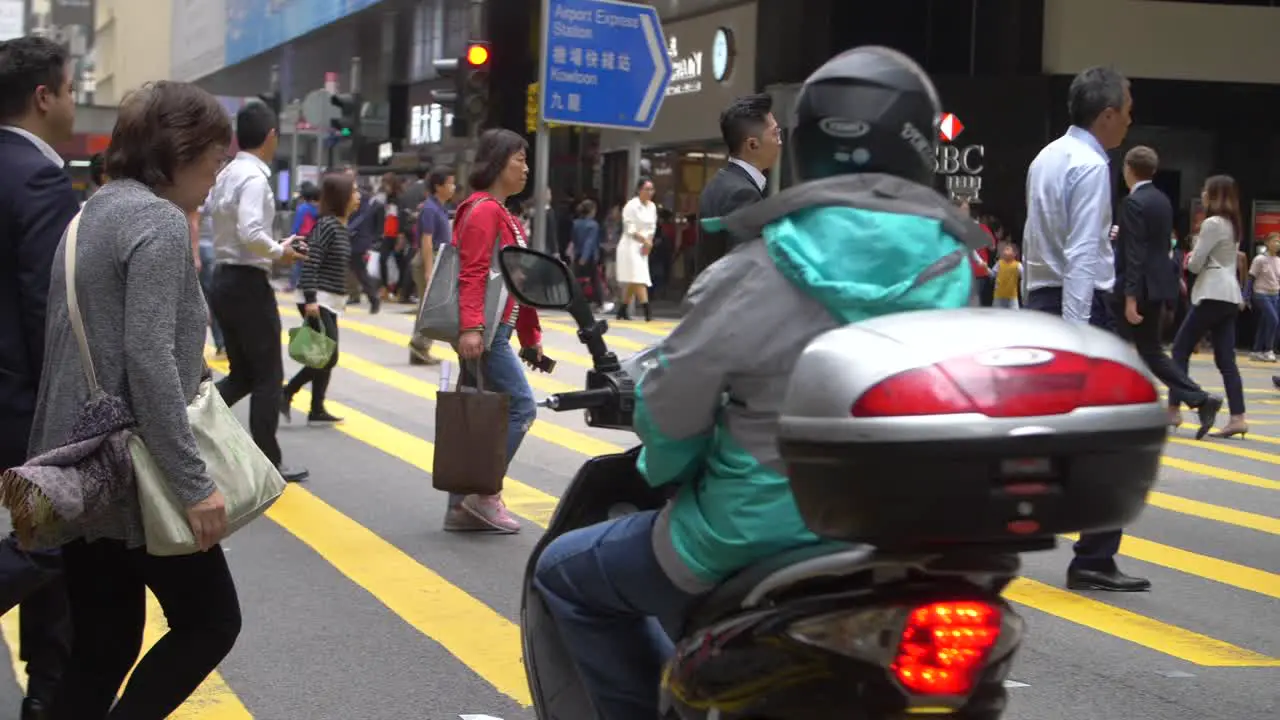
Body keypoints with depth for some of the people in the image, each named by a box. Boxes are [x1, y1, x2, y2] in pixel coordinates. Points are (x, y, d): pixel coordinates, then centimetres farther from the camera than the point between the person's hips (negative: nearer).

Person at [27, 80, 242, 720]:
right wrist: (194, 483, -22)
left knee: (105, 645, 11)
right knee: (210, 620, 5)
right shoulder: (159, 222, -15)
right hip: (133, 473, -9)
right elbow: (148, 361, -23)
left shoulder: (95, 213, 14)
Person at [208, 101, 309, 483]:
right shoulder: (255, 178, -17)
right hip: (249, 283, -8)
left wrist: (275, 246, 11)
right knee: (268, 377, 4)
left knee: (243, 374, 17)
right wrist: (280, 252, -12)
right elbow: (251, 233, -29)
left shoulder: (225, 175, 9)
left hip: (224, 279, 8)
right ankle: (268, 463, 9)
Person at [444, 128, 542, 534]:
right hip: (483, 331, -10)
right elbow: (472, 273, -19)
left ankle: (462, 507, 10)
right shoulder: (483, 210, -9)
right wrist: (471, 326, -28)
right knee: (521, 406, -10)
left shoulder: (502, 214, 22)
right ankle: (483, 493, -6)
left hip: (494, 331, 10)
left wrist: (530, 337, 24)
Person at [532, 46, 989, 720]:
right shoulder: (950, 267, -4)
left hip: (751, 547, -5)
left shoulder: (755, 276, -18)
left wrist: (667, 474, 14)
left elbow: (668, 408, -8)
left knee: (566, 572, 17)